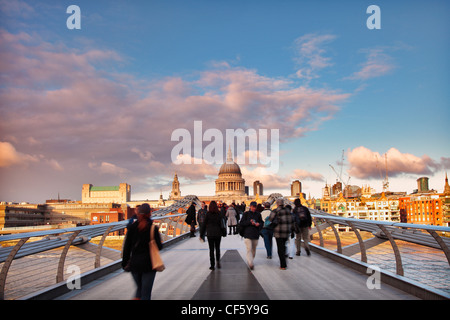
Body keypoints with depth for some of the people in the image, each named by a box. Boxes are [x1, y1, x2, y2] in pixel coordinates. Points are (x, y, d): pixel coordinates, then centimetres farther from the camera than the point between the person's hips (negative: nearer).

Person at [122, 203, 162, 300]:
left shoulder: (132, 227, -1)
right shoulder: (153, 228, -9)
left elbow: (126, 247, 1)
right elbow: (159, 247, -6)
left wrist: (125, 263, 8)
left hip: (134, 263, 3)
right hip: (148, 264, -3)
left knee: (140, 288, 23)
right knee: (146, 292, 4)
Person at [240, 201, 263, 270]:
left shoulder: (258, 214, 9)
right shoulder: (246, 214, 0)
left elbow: (261, 223, 15)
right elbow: (241, 223, -3)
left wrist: (259, 224, -7)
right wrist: (250, 222, -15)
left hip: (255, 235, 4)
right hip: (247, 234, -4)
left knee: (254, 249, 10)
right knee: (249, 249, -12)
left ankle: (249, 261, 26)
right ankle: (250, 264, -15)